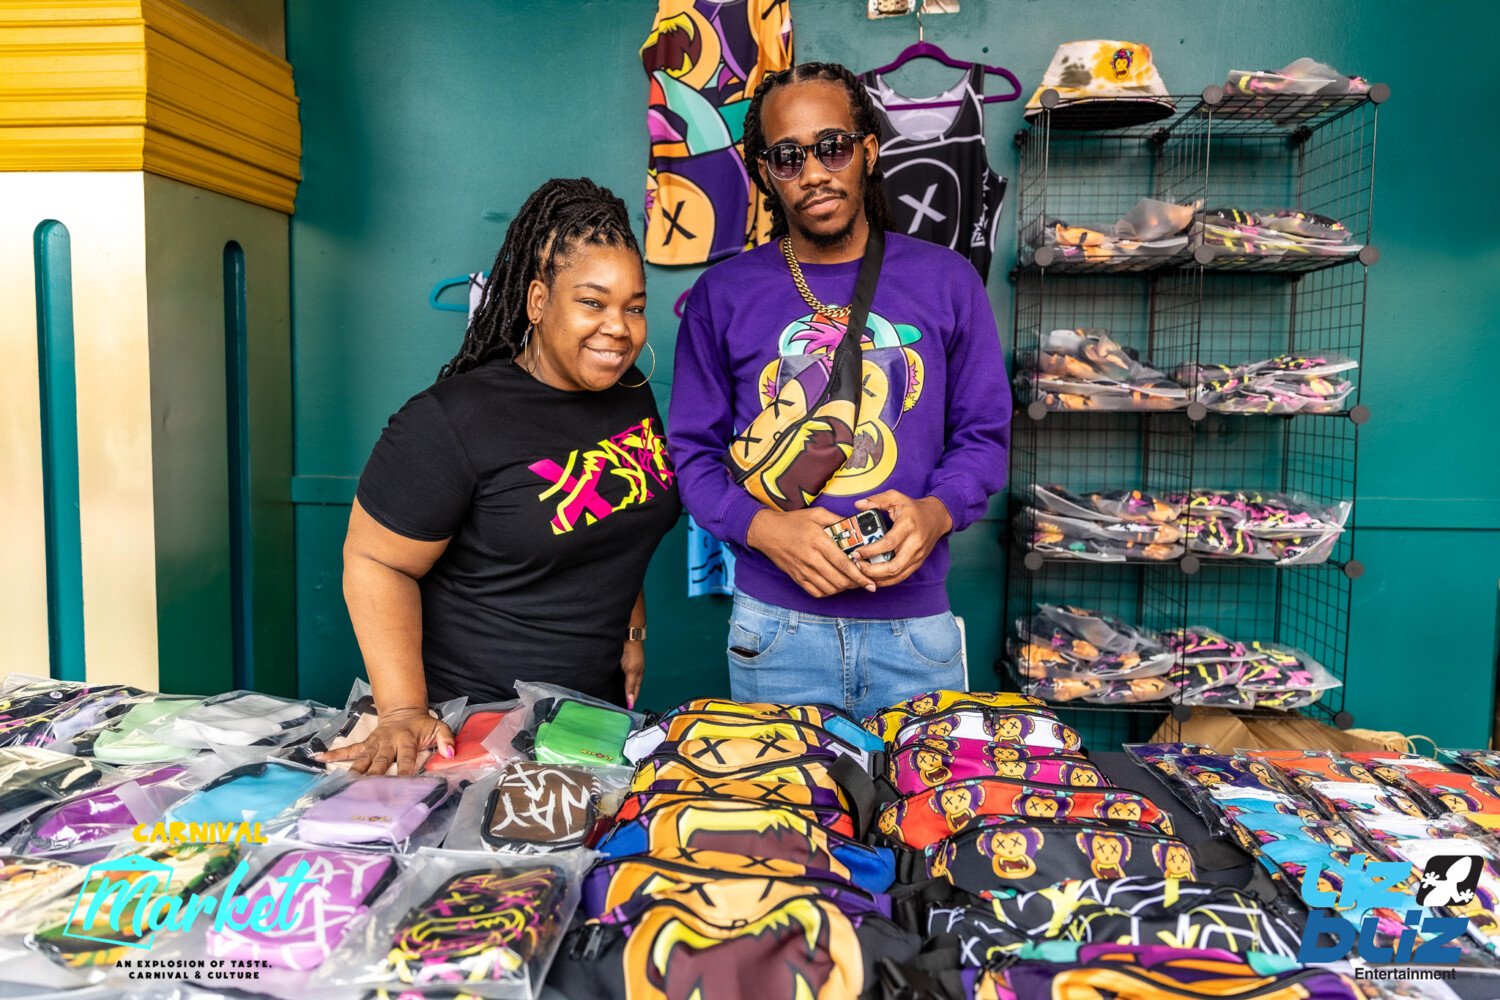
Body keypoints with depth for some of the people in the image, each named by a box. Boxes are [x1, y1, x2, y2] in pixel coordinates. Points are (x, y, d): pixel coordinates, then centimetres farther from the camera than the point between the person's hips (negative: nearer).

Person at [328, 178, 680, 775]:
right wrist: (403, 713, -25)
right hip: (469, 717, -6)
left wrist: (630, 628, 11)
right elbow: (376, 562, -17)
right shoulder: (455, 419, -20)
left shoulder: (633, 397, 1)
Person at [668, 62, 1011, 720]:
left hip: (915, 625, 1)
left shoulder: (947, 282, 3)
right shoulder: (721, 295, 2)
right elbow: (693, 450, 2)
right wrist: (763, 528, -16)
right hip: (774, 628, 0)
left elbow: (984, 434, 6)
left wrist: (936, 512, -15)